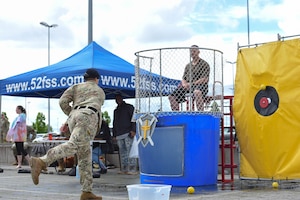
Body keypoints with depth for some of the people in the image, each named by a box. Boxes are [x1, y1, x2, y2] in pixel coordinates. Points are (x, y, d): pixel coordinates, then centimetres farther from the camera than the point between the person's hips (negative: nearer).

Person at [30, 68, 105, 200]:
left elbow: (63, 101, 12)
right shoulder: (100, 92, 30)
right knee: (73, 146, -24)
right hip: (88, 117, -4)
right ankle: (41, 162, -46)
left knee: (84, 155, 7)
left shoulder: (76, 87, 28)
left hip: (74, 118, 5)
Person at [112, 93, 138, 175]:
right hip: (119, 134, 6)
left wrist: (133, 130, -15)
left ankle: (132, 169, -15)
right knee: (122, 152, 3)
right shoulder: (116, 110, 26)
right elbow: (114, 123, 29)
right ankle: (124, 169, 4)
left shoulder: (129, 107, 7)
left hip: (128, 133, -6)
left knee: (130, 150, -12)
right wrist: (114, 135, 19)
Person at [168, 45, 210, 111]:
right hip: (187, 87, 6)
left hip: (200, 85, -6)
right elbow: (183, 78, 21)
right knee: (172, 96, -12)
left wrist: (192, 83, -17)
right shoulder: (188, 66, 22)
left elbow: (205, 79, -9)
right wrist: (184, 84, -4)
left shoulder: (204, 64, 2)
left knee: (197, 93, -44)